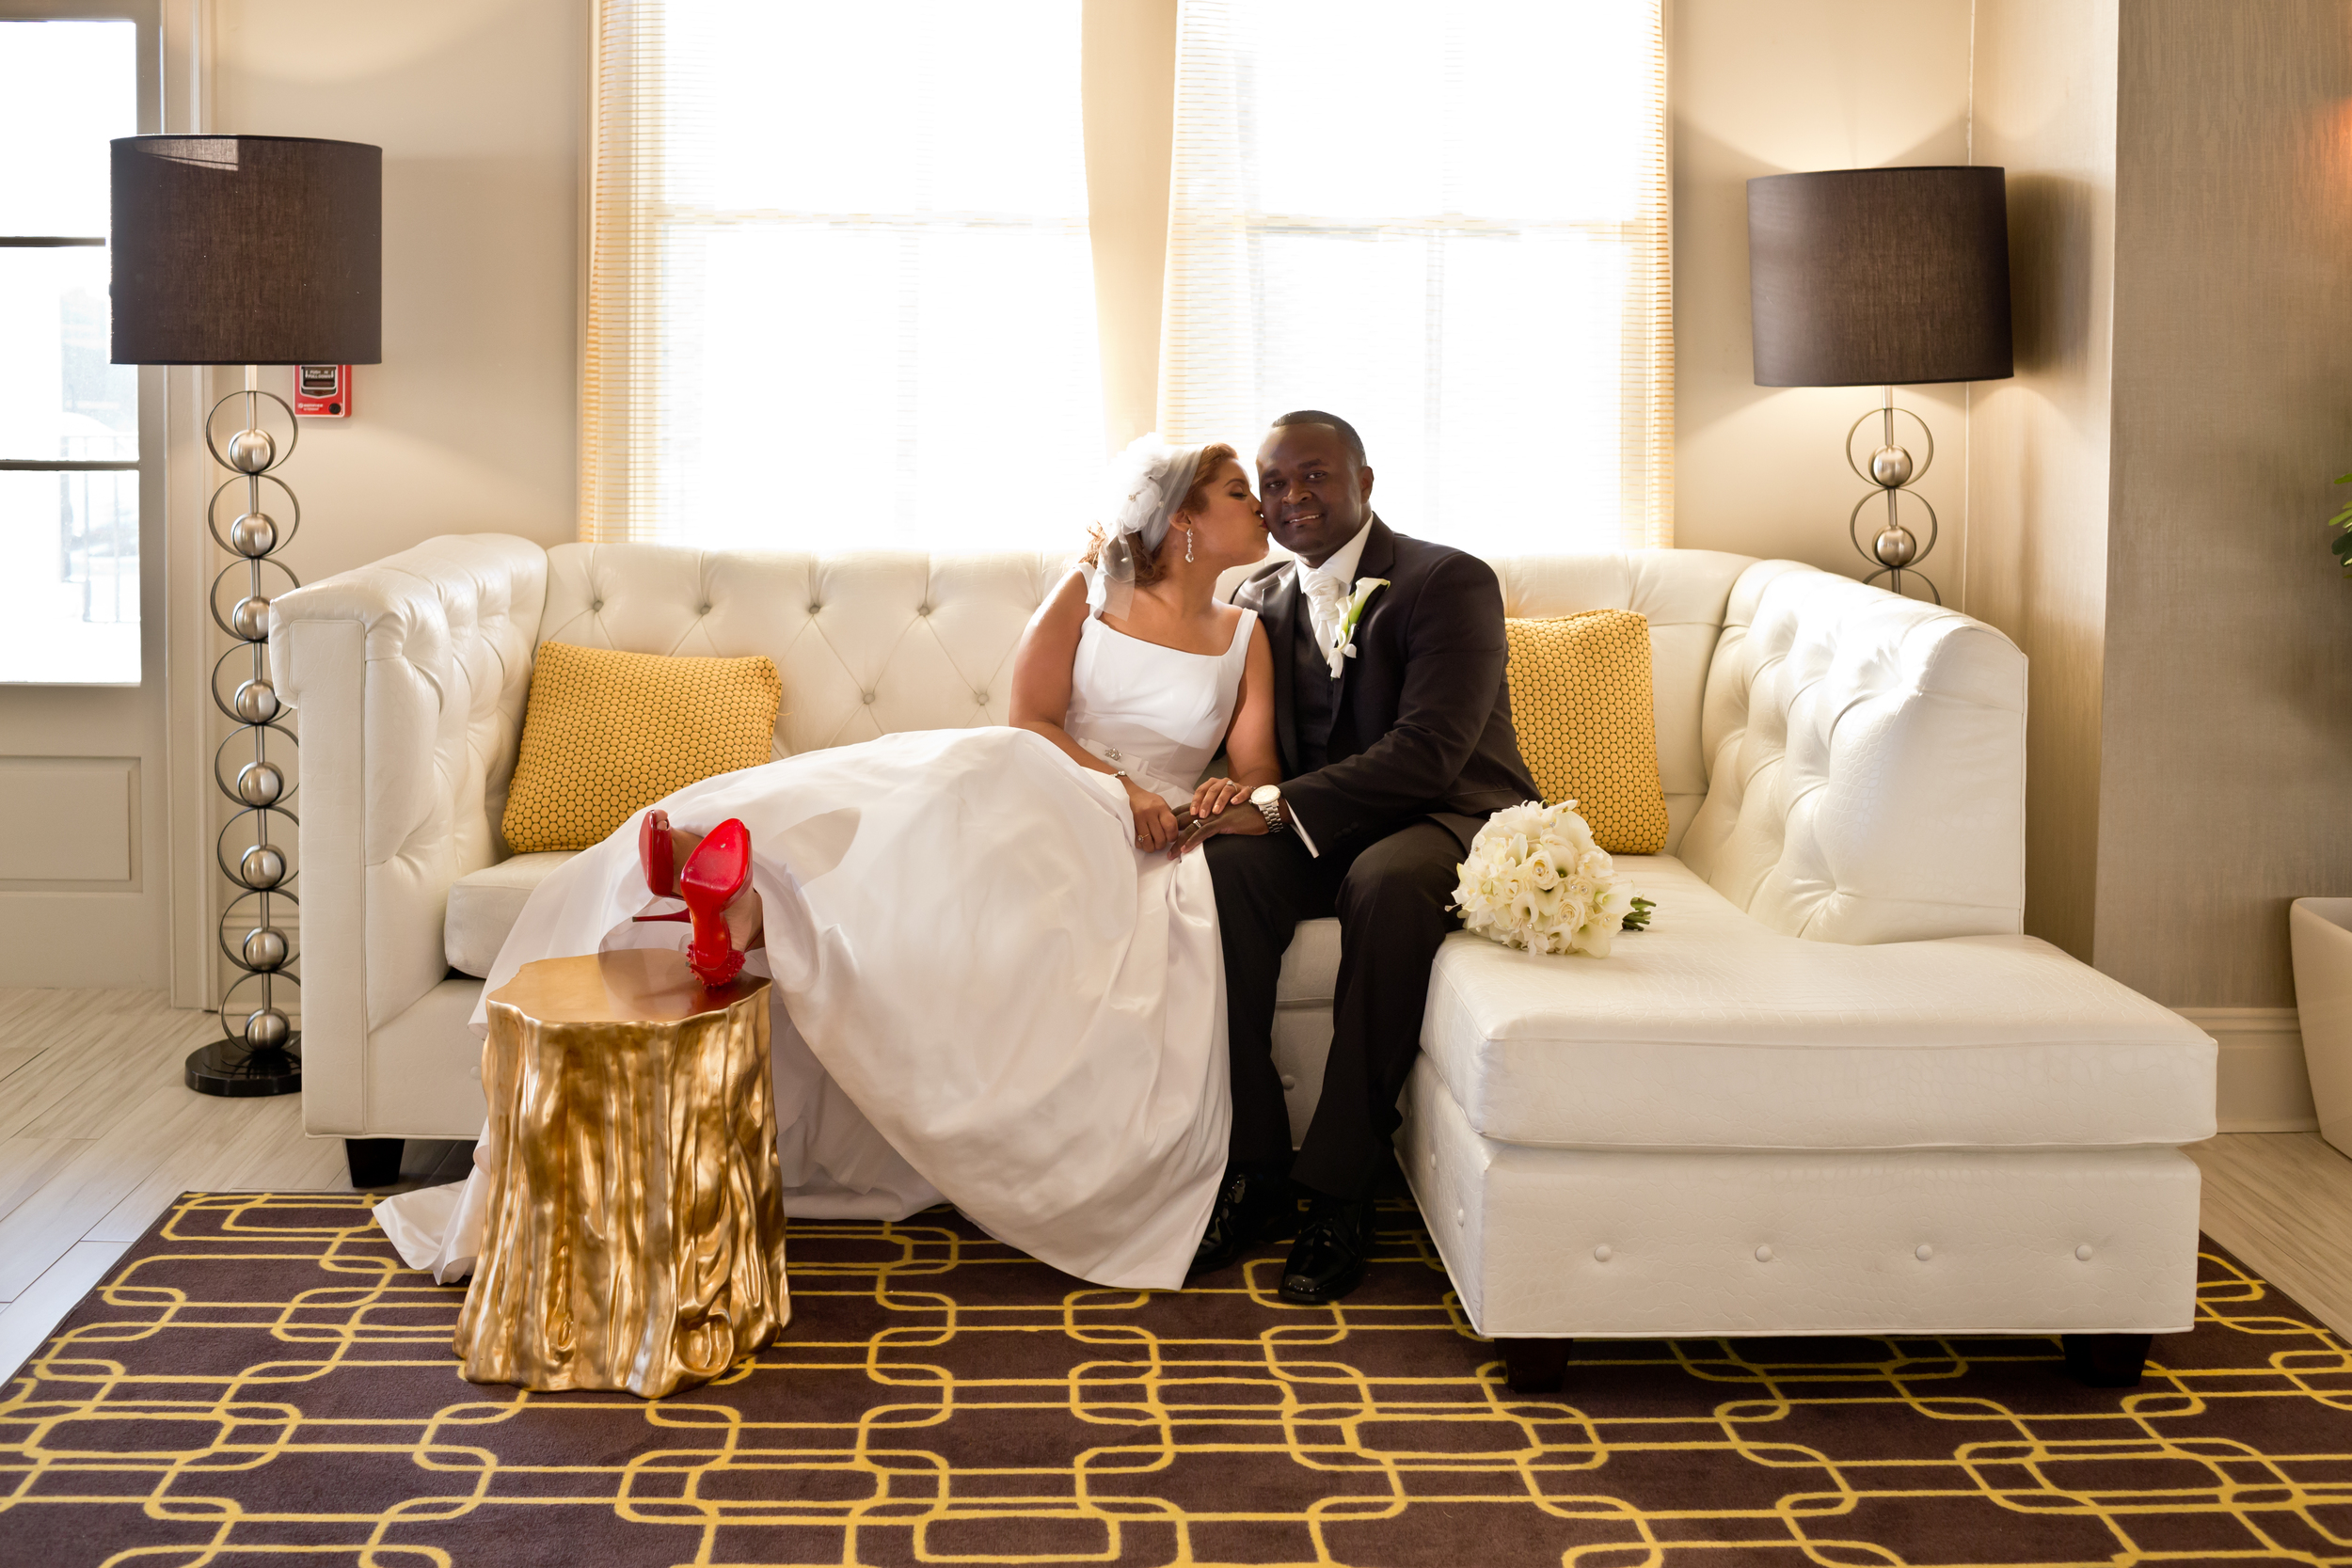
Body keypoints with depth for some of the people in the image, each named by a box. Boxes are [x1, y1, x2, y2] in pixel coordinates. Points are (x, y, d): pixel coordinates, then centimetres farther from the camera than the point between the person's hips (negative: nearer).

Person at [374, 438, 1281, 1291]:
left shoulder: (1246, 638, 21)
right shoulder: (1088, 594, 16)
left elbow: (1257, 775, 10)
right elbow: (1030, 717, 3)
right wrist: (1120, 784, -12)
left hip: (1130, 859, -1)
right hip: (1040, 797, 1)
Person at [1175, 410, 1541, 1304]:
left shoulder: (1452, 583, -7)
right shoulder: (1258, 601, 14)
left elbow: (1429, 750, -19)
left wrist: (1281, 807, -26)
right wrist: (1232, 790, -14)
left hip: (1444, 821, -5)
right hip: (1315, 835, 5)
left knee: (1389, 880, -39)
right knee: (1221, 865, -29)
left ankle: (1340, 1186, -30)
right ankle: (1255, 1162, -22)